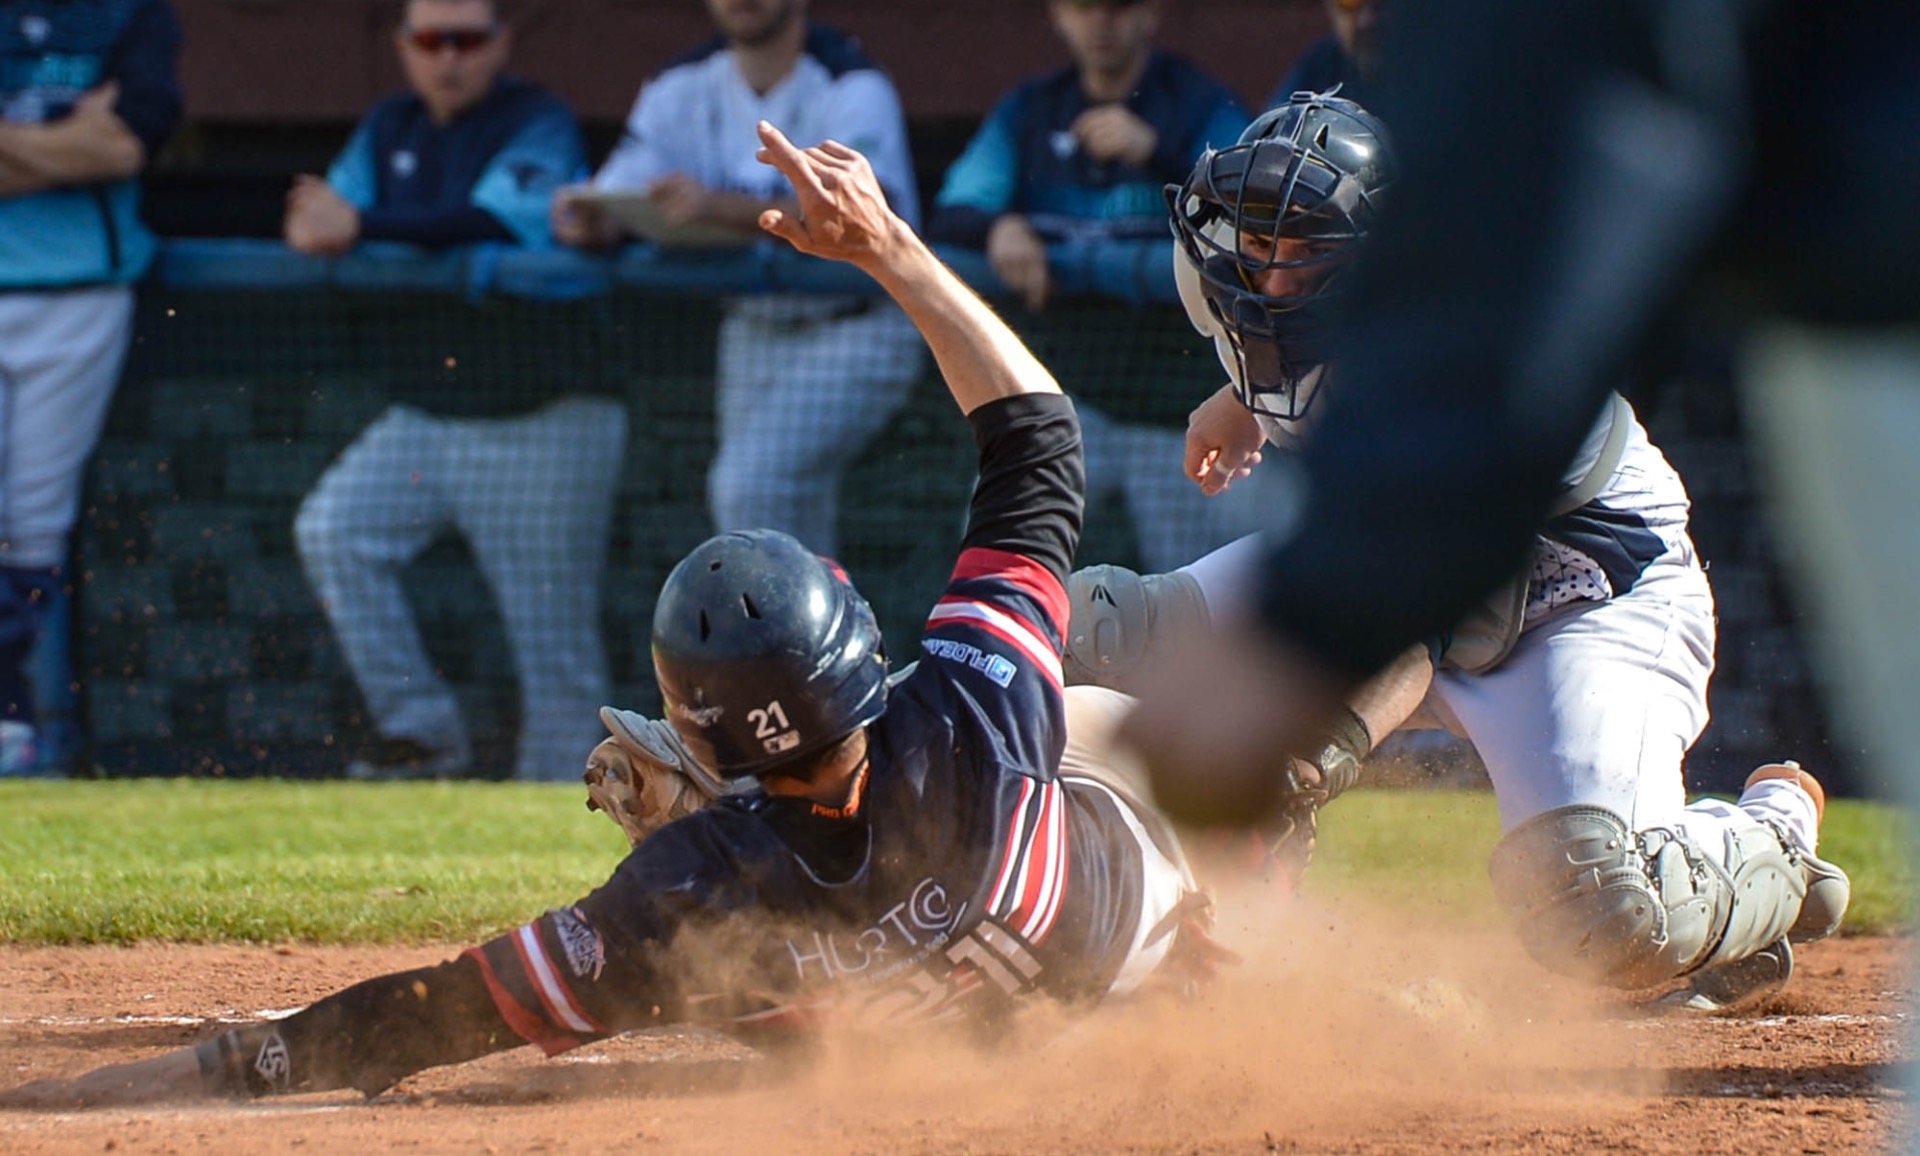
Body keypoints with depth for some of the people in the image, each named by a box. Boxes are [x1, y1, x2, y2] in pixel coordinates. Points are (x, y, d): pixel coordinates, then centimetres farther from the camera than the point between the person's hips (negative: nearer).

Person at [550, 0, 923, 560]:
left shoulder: (853, 86, -17)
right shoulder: (681, 89, 1)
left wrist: (719, 209, -47)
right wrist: (591, 222, -33)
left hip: (855, 330, -6)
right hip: (752, 333, 6)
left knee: (750, 480, -24)